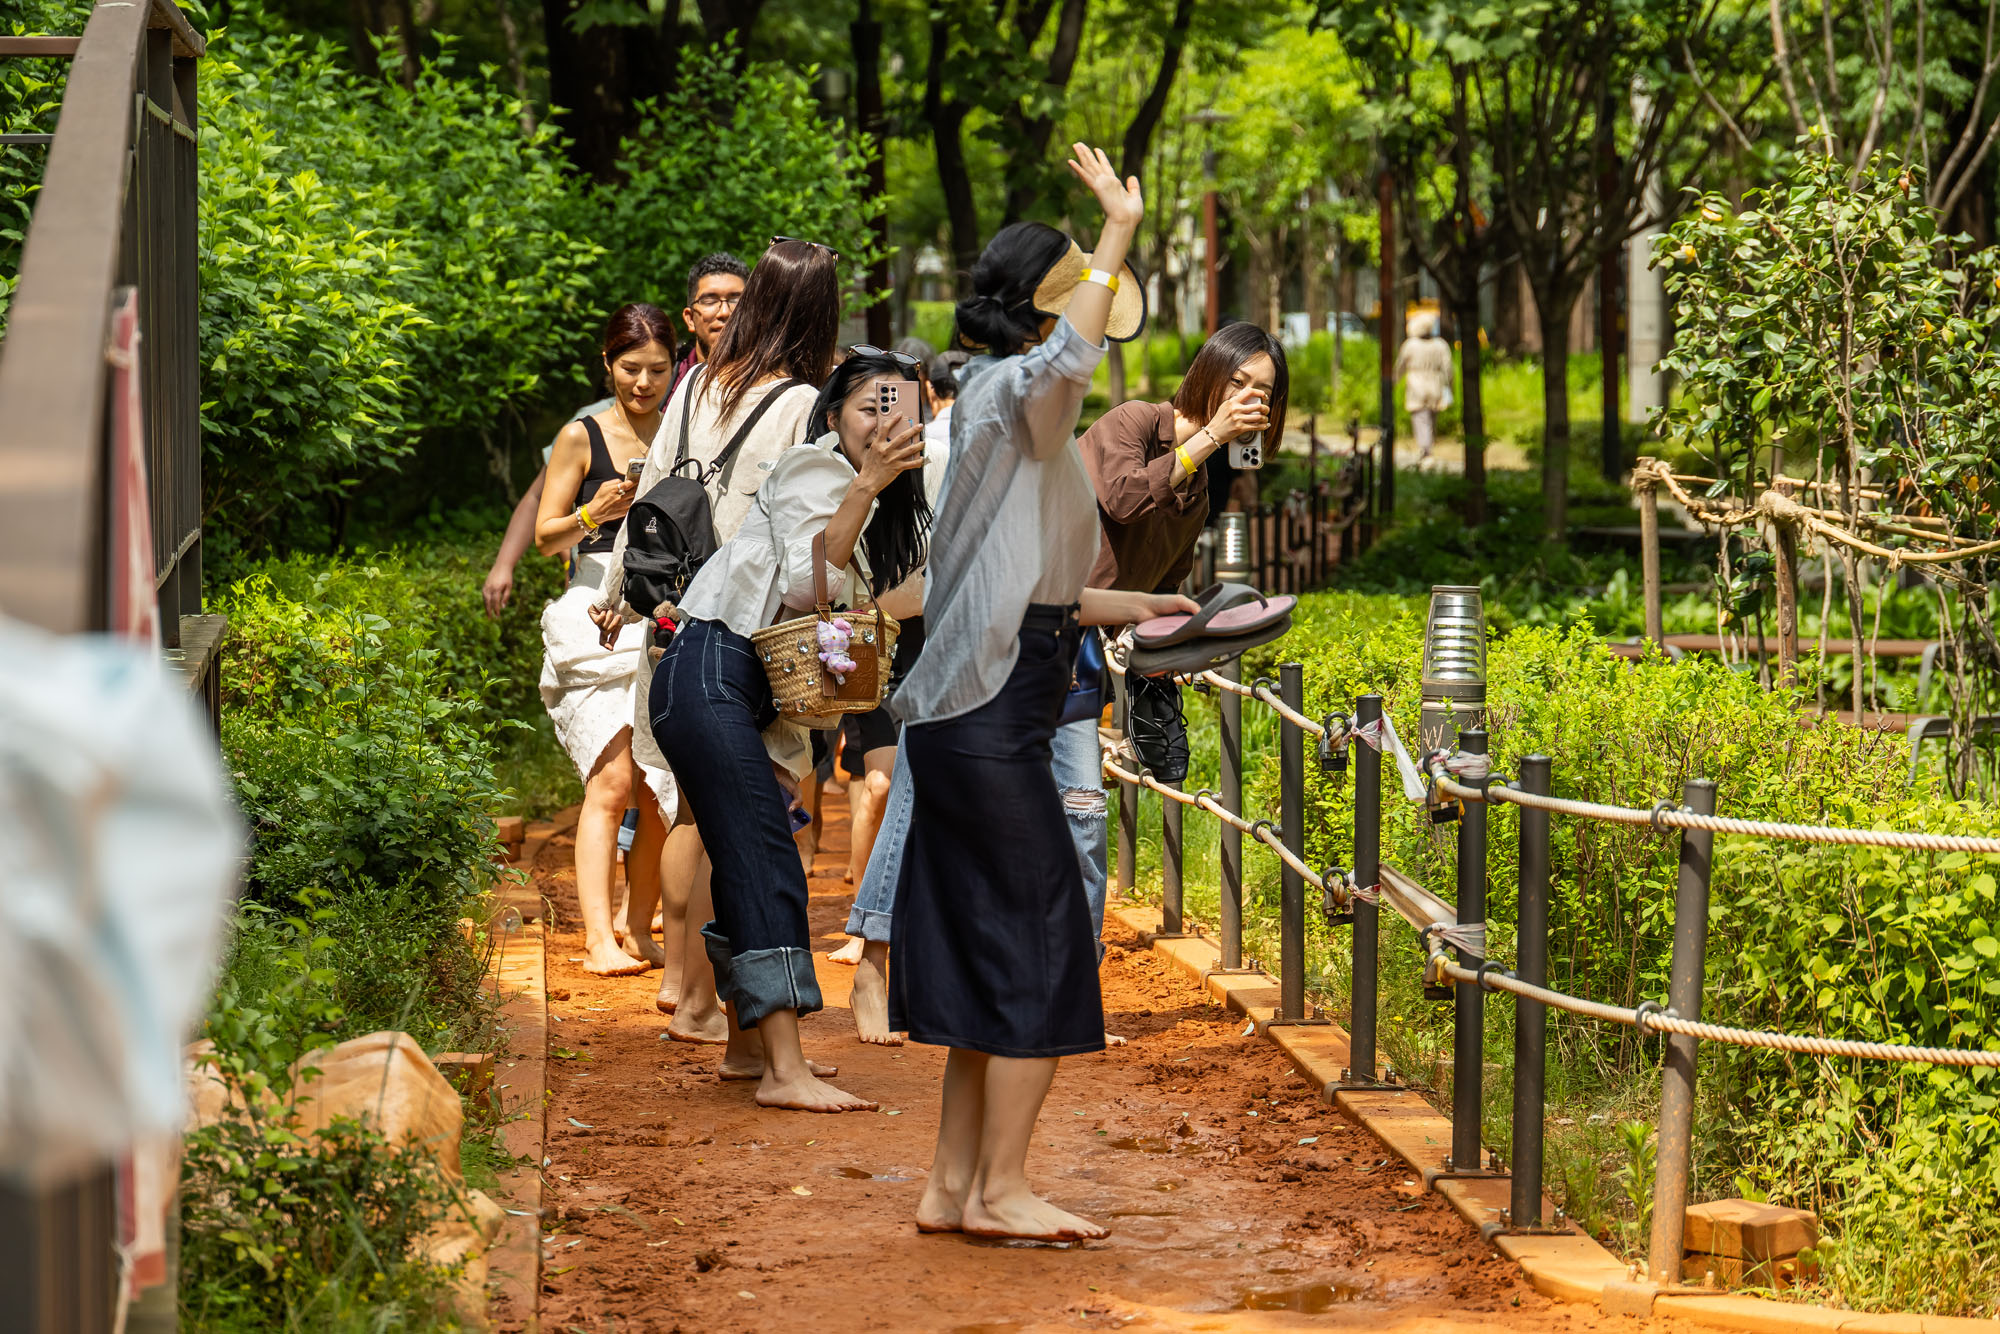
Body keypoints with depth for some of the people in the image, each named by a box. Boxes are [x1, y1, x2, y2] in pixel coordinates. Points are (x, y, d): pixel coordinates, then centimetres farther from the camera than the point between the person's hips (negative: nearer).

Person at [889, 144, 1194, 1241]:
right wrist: (1119, 233, -32)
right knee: (1040, 937, -6)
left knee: (990, 953, 11)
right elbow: (1060, 358, -37)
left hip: (977, 723, 10)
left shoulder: (1029, 418, 20)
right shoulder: (1007, 393, -10)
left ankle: (956, 1184, 16)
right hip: (986, 722, -10)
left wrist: (1131, 607, 28)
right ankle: (999, 1187, -1)